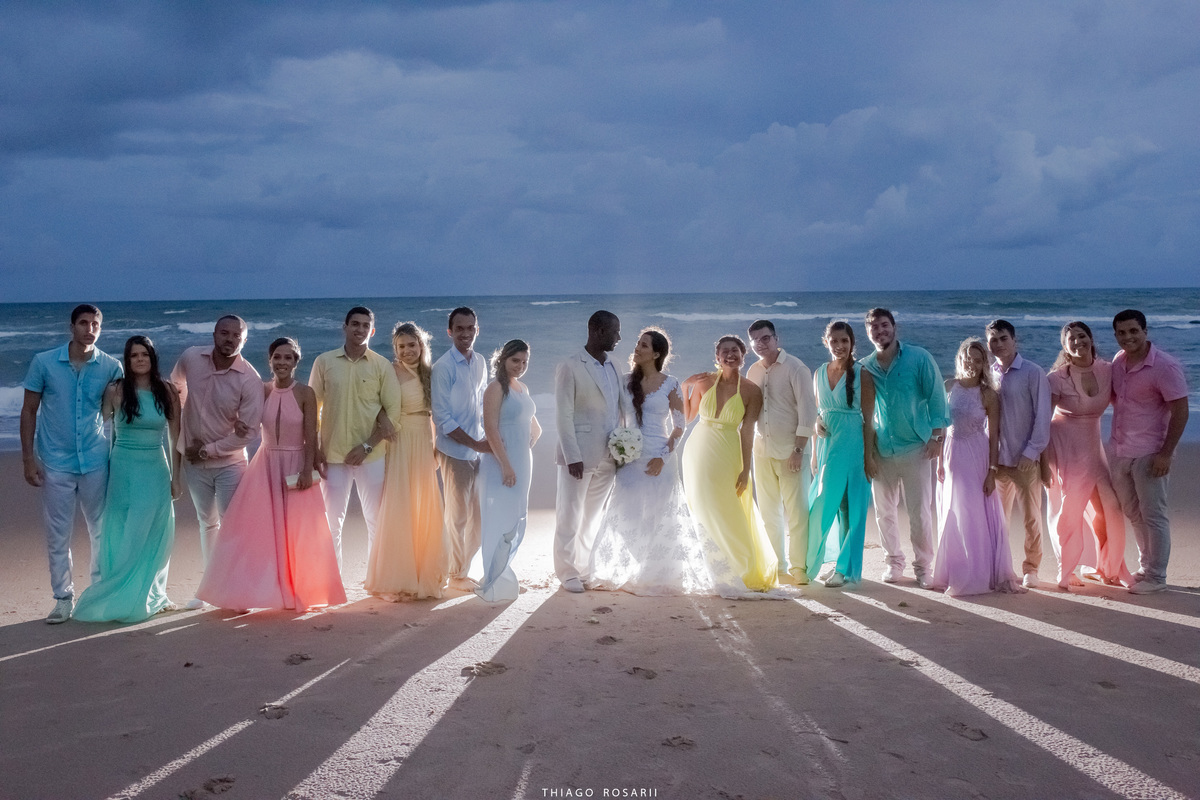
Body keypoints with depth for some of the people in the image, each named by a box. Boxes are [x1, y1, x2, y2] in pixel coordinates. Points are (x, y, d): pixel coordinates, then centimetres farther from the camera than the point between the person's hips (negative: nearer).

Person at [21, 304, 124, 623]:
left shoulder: (111, 367, 0)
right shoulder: (44, 363, -1)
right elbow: (29, 410, 3)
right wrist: (28, 458, -2)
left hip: (96, 461, 1)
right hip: (56, 462, -1)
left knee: (102, 529, 7)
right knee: (58, 534, 4)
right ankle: (63, 598, 14)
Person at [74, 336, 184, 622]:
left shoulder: (167, 392, 1)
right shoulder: (115, 390, -3)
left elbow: (175, 436, 5)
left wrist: (176, 476, 5)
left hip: (156, 470, 2)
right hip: (124, 468, -2)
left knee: (154, 538, 7)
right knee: (123, 538, 2)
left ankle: (151, 596, 21)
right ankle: (121, 598, 13)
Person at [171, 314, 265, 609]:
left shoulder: (250, 380, -19)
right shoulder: (191, 358, -8)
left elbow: (248, 433, -19)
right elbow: (175, 387, 15)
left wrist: (206, 450, -16)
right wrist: (180, 424, 10)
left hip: (229, 462, -4)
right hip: (194, 462, 4)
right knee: (207, 523, 17)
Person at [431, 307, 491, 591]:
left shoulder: (480, 363, 8)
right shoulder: (443, 367, -12)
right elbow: (442, 418, -14)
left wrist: (486, 438, 4)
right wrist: (475, 444, -14)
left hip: (479, 448, 6)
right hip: (455, 451, -6)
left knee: (479, 514, 12)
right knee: (459, 515, 4)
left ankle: (464, 567, 27)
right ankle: (457, 575, 19)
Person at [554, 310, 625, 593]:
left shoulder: (612, 368, 10)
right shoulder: (570, 368, -9)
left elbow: (617, 410, 13)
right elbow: (563, 416, -12)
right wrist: (573, 457, -16)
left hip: (607, 457, 6)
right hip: (579, 456, -6)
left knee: (594, 517, 15)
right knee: (570, 517, 4)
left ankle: (585, 568, 27)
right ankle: (567, 572, 16)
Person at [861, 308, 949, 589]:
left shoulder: (919, 358, -4)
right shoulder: (865, 367, 4)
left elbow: (936, 395, -1)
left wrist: (937, 435, -7)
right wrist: (866, 450, 7)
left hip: (916, 448, -3)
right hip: (881, 451, 3)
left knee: (920, 512, -2)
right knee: (884, 511, 8)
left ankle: (922, 566, 12)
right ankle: (893, 562, 24)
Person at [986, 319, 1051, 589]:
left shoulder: (1032, 373, -5)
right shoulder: (988, 374, 6)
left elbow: (1042, 415, -6)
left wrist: (1031, 452, -11)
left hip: (1026, 459, -3)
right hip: (997, 457, 3)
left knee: (1031, 517, 5)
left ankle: (1031, 569, 18)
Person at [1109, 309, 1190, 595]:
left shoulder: (1164, 366, -15)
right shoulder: (1118, 361, 5)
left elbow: (1180, 412, -15)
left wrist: (1165, 454, -19)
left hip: (1149, 453, -7)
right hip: (1121, 451, 7)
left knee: (1153, 515, 0)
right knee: (1133, 512, 17)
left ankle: (1156, 577, 10)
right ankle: (1145, 567, 31)